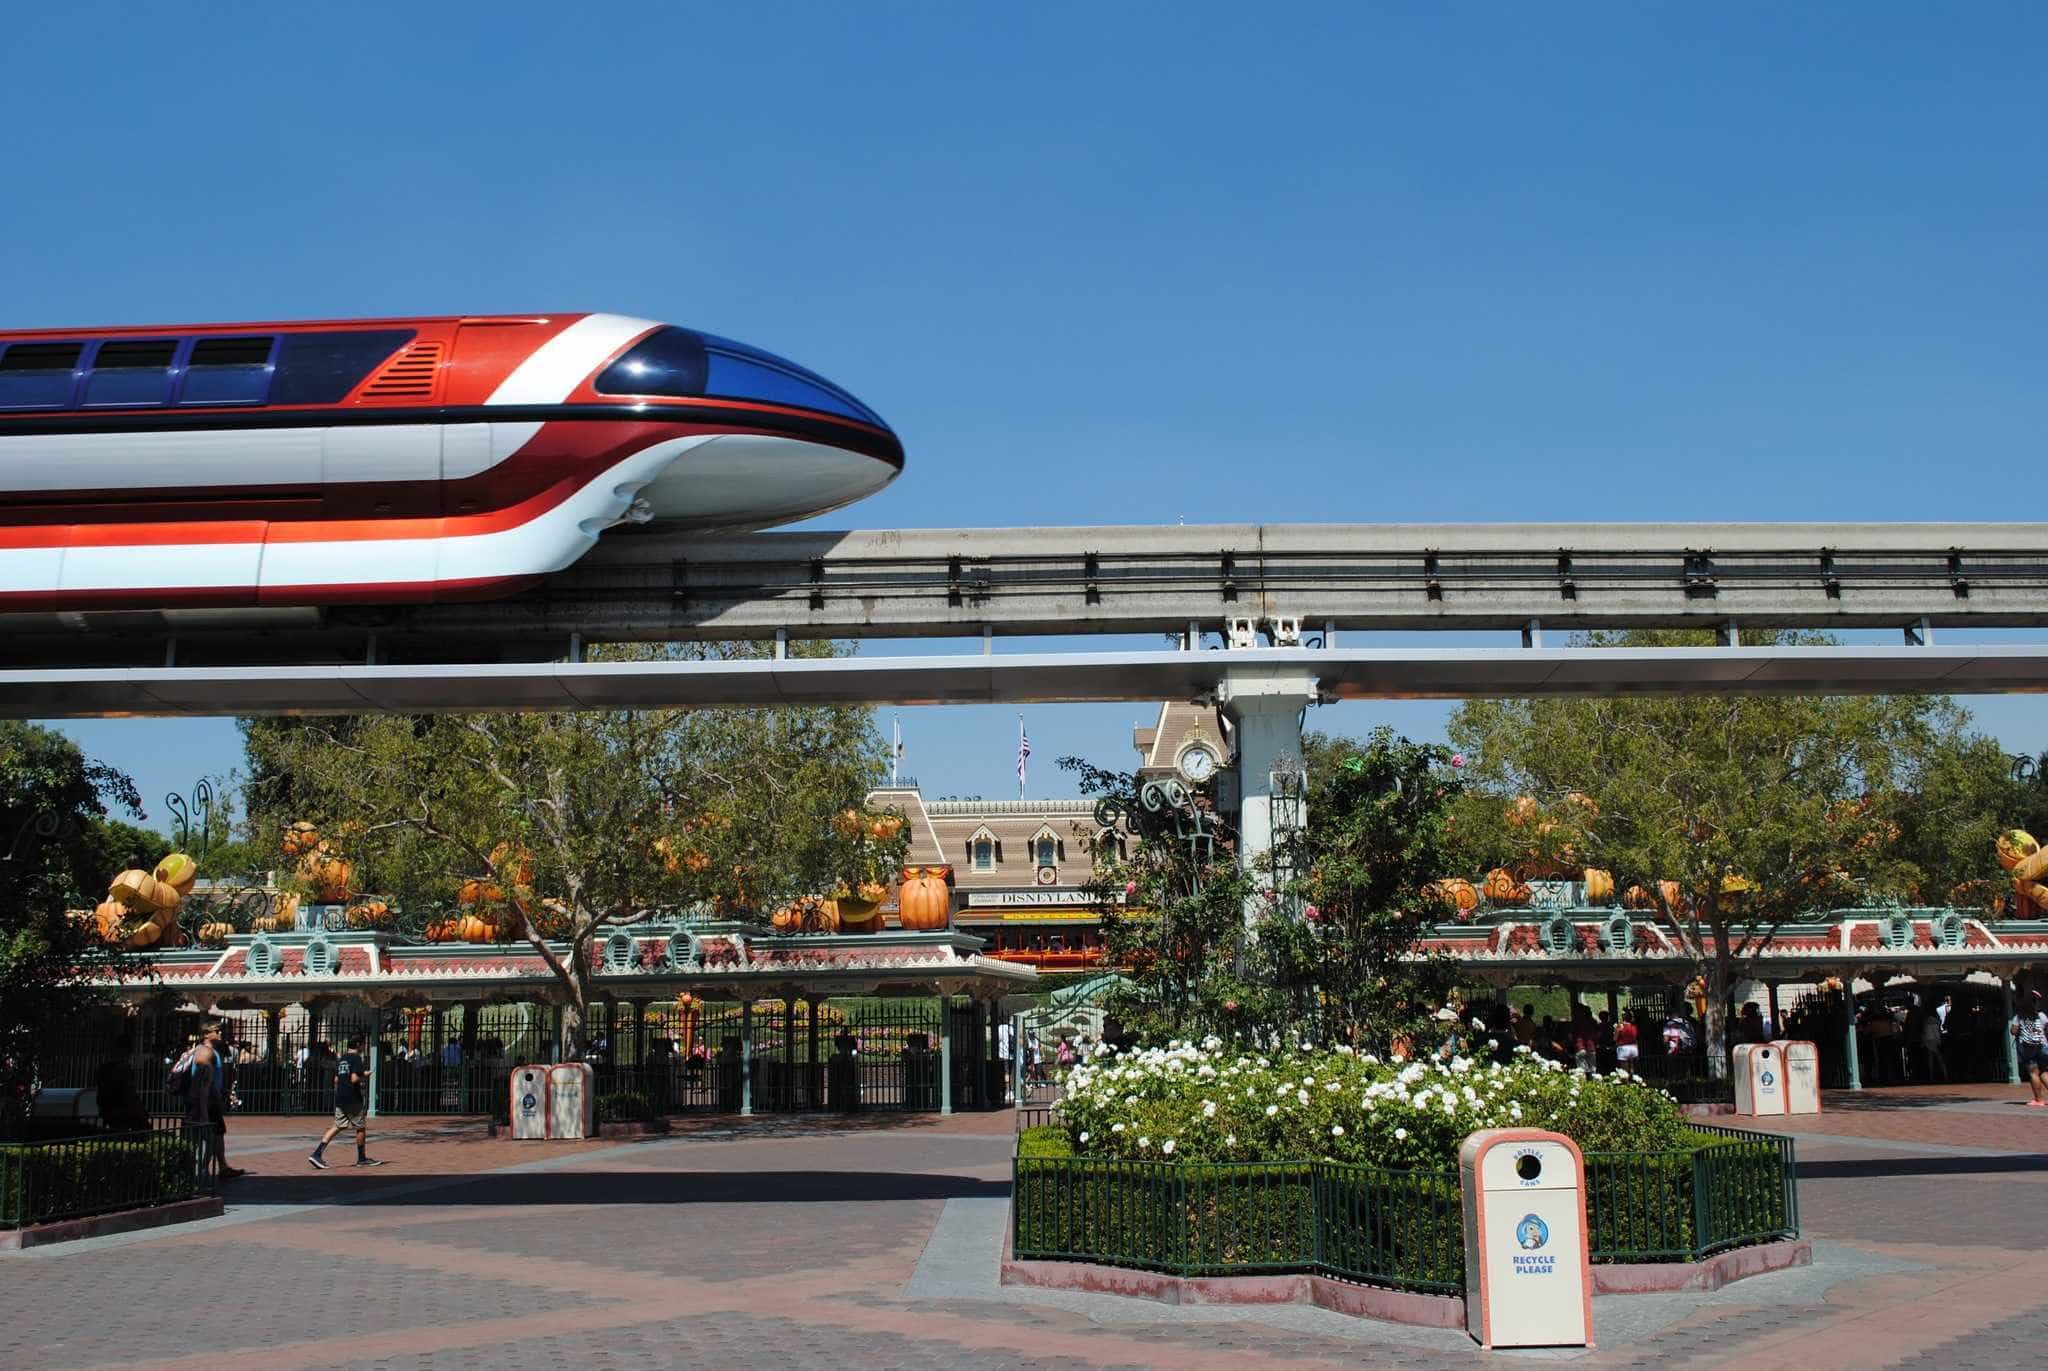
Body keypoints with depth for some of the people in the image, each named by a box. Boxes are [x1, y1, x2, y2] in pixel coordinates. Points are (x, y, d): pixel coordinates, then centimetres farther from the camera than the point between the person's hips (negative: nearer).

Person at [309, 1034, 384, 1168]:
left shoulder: (341, 1059, 14)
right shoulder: (356, 1058, -12)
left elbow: (336, 1079, 16)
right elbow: (354, 1079, -21)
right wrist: (365, 1076, -5)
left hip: (340, 1098, 8)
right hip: (353, 1099, -8)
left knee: (337, 1126, 5)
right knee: (361, 1127, 7)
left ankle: (317, 1153, -8)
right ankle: (362, 1158, 17)